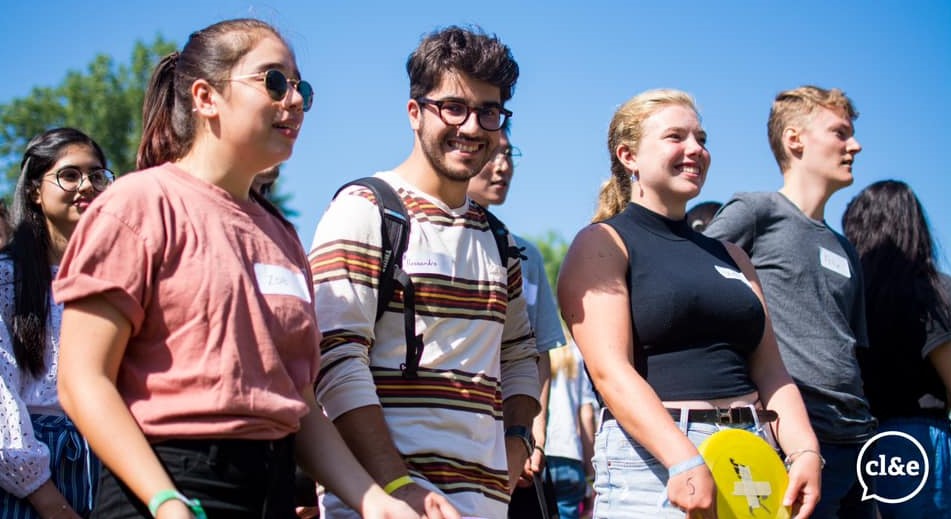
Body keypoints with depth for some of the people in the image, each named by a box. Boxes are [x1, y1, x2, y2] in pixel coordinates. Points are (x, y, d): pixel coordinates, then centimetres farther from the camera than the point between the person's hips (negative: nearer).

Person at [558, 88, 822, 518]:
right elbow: (611, 371, -13)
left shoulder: (729, 255, 19)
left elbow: (769, 371, 12)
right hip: (654, 457, -6)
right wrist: (686, 462, -24)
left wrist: (804, 451, -5)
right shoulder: (602, 244, 0)